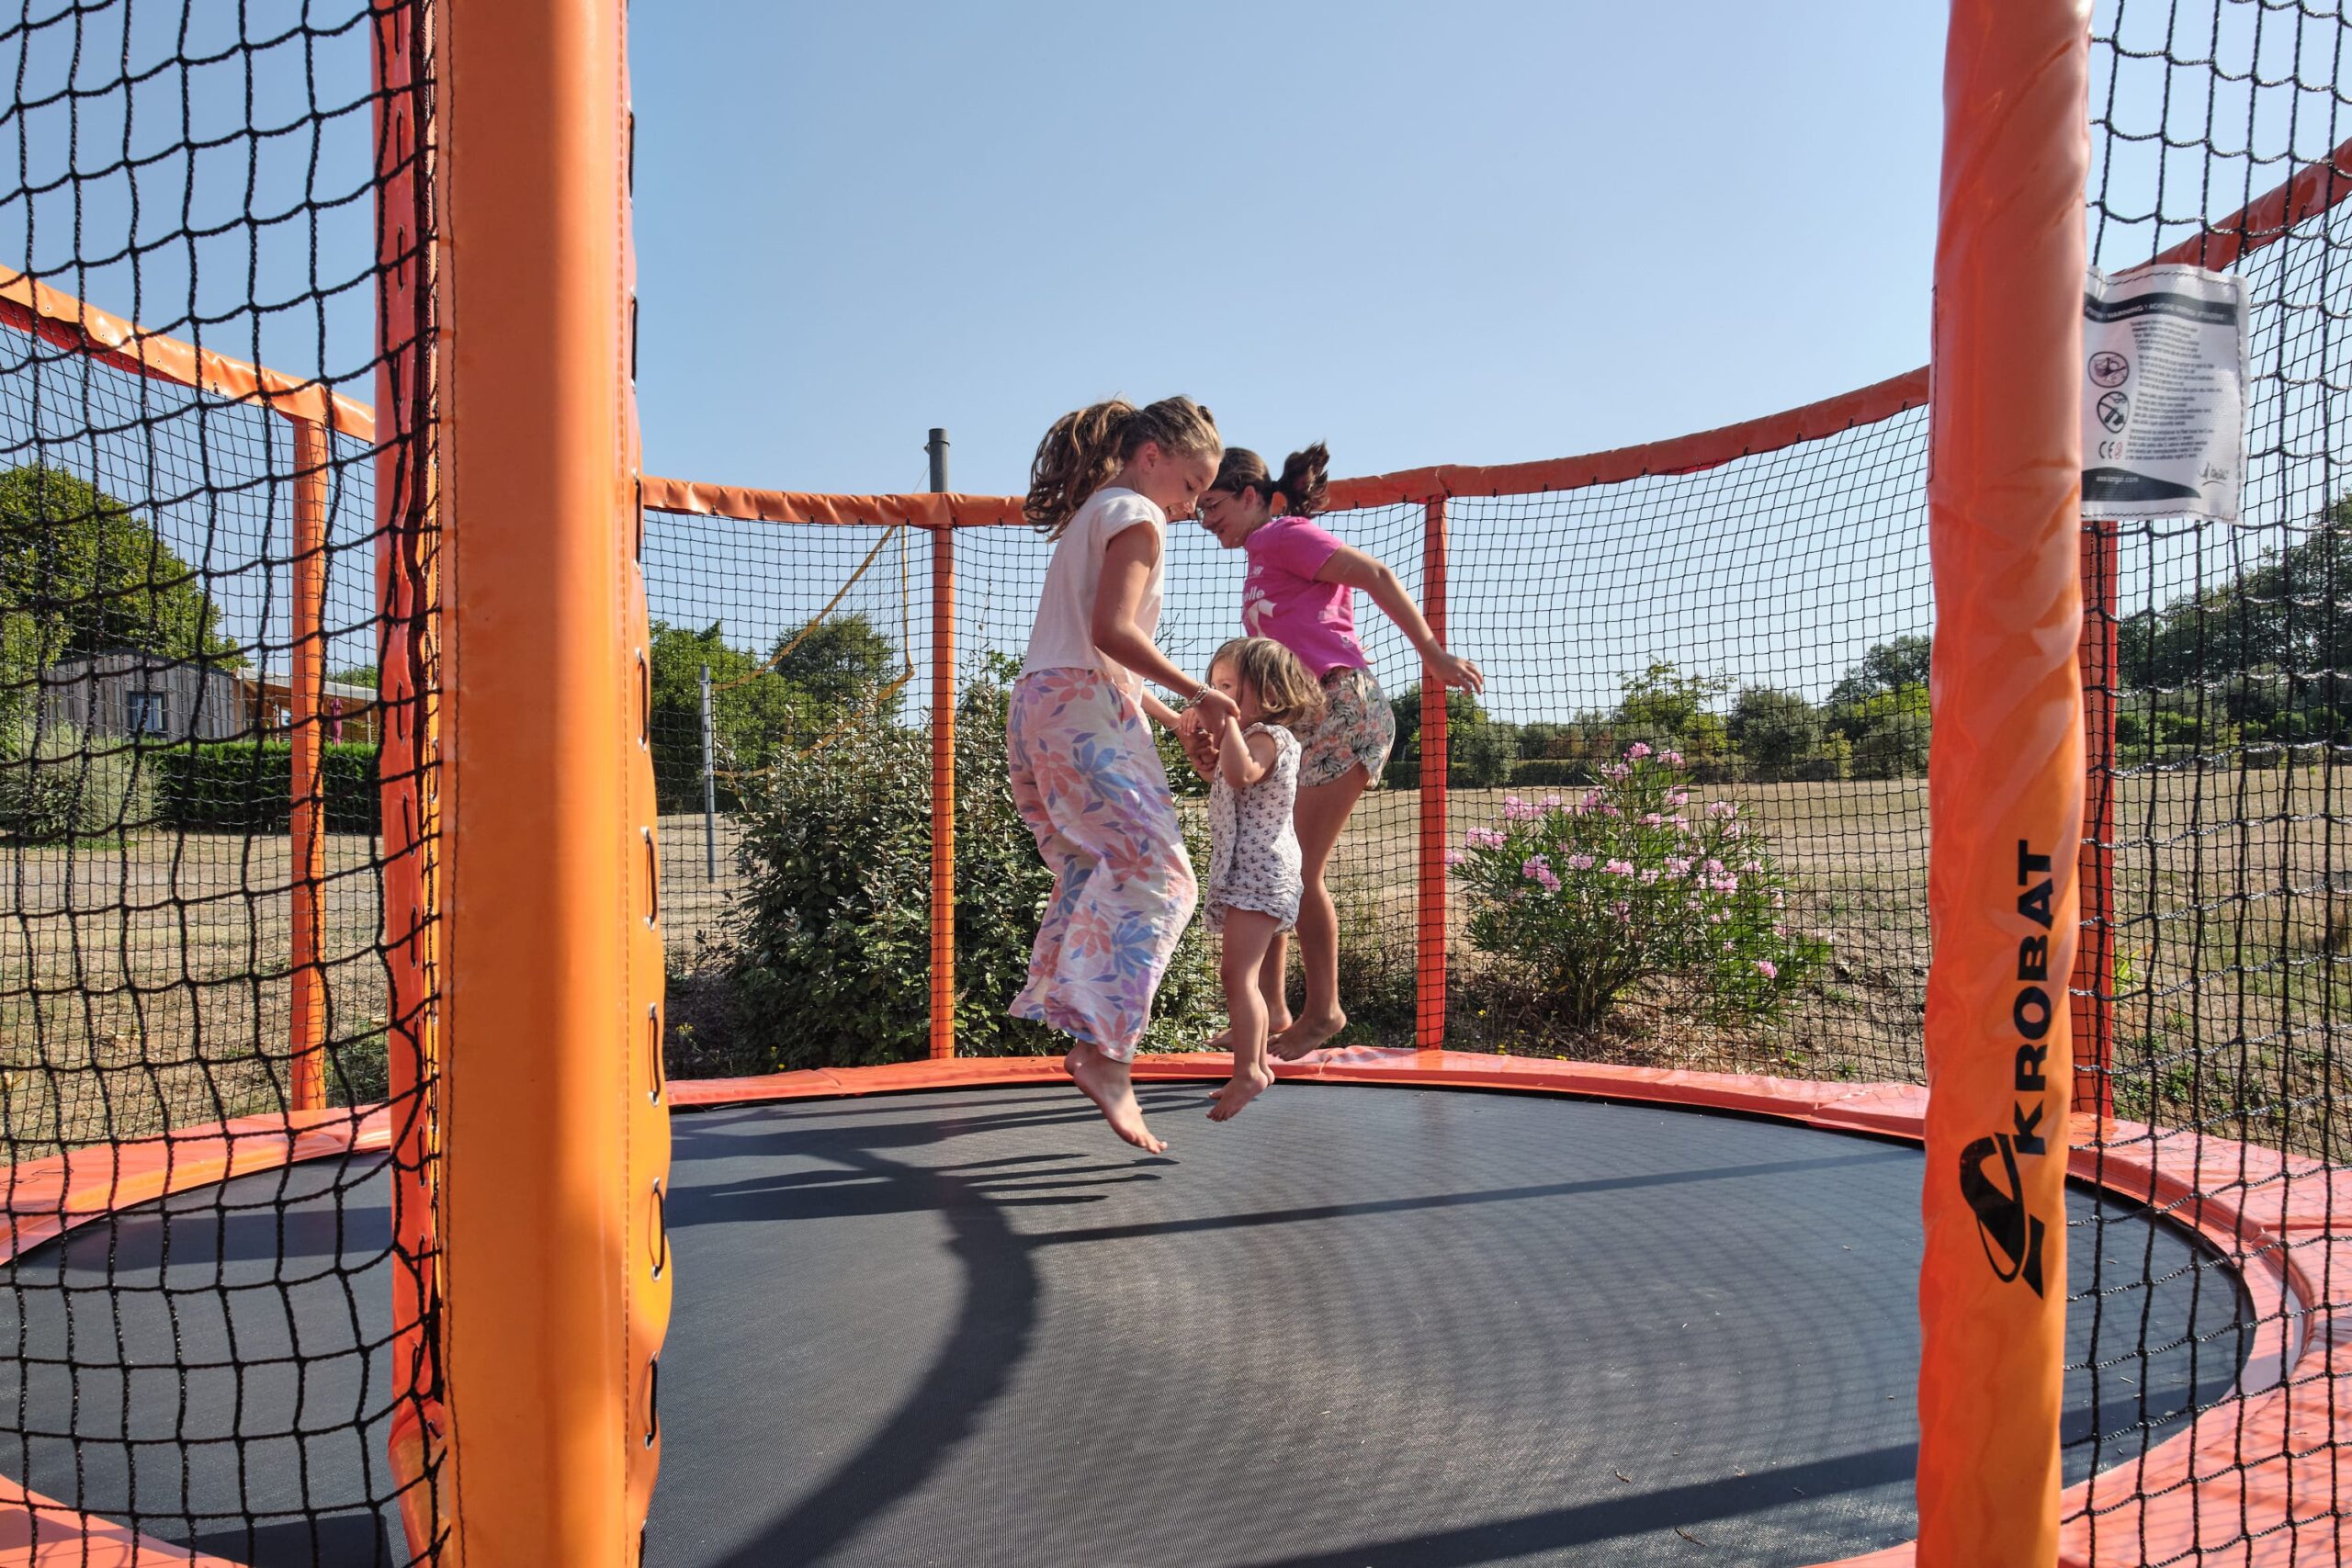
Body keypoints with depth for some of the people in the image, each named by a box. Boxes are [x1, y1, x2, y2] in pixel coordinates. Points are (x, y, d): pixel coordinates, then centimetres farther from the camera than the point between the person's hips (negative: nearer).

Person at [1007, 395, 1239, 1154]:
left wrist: (1176, 720, 23)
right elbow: (1111, 630, -17)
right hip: (1086, 711, -10)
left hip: (1039, 707, 10)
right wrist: (1198, 693, -11)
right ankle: (1105, 1050, -23)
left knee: (1095, 876, 15)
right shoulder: (1135, 515, -3)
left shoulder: (1088, 515, 26)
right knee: (1153, 874, -14)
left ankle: (1087, 1037, 16)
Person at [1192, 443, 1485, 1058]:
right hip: (1300, 723, 9)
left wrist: (1433, 654, -17)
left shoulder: (1284, 534, -3)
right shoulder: (1261, 561, 23)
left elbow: (1376, 575, -13)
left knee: (1298, 870, -7)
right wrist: (1215, 723, 12)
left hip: (1343, 708, -9)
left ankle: (1323, 1011, 8)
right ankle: (1270, 1011, 15)